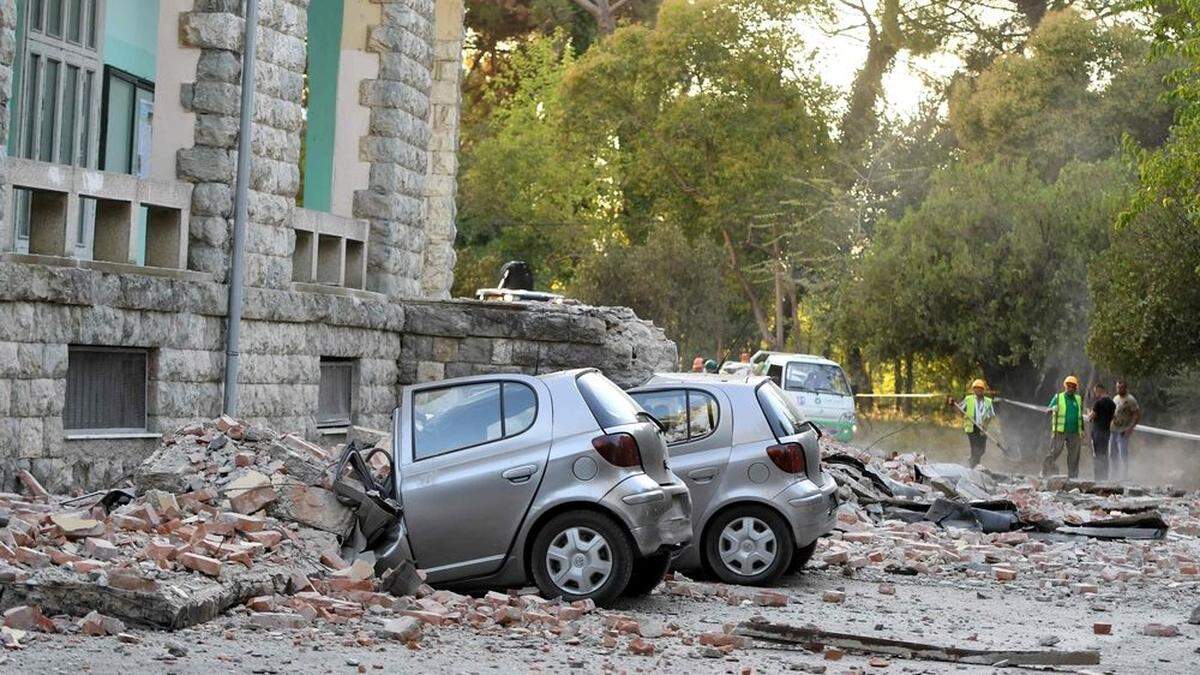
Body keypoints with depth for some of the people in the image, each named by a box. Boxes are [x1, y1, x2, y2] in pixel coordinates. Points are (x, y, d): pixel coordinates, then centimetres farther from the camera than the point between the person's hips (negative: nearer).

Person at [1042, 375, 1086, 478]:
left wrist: (1082, 429, 16)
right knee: (1054, 453, -8)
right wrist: (1052, 409, -25)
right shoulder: (1058, 397, 5)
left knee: (1074, 456, 4)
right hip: (1060, 431, -4)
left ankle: (1073, 476, 8)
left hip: (1074, 432, 4)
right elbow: (1047, 411, -1)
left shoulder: (1078, 399, 16)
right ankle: (1045, 472, 1)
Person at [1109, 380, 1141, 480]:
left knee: (1123, 455, -6)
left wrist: (1131, 427, -20)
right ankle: (1113, 475, 20)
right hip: (1113, 430, 8)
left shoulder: (1130, 400, -9)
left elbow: (1137, 415, -12)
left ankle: (1124, 476, -1)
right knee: (1112, 454, 11)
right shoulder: (1115, 398, 15)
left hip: (1123, 431, -8)